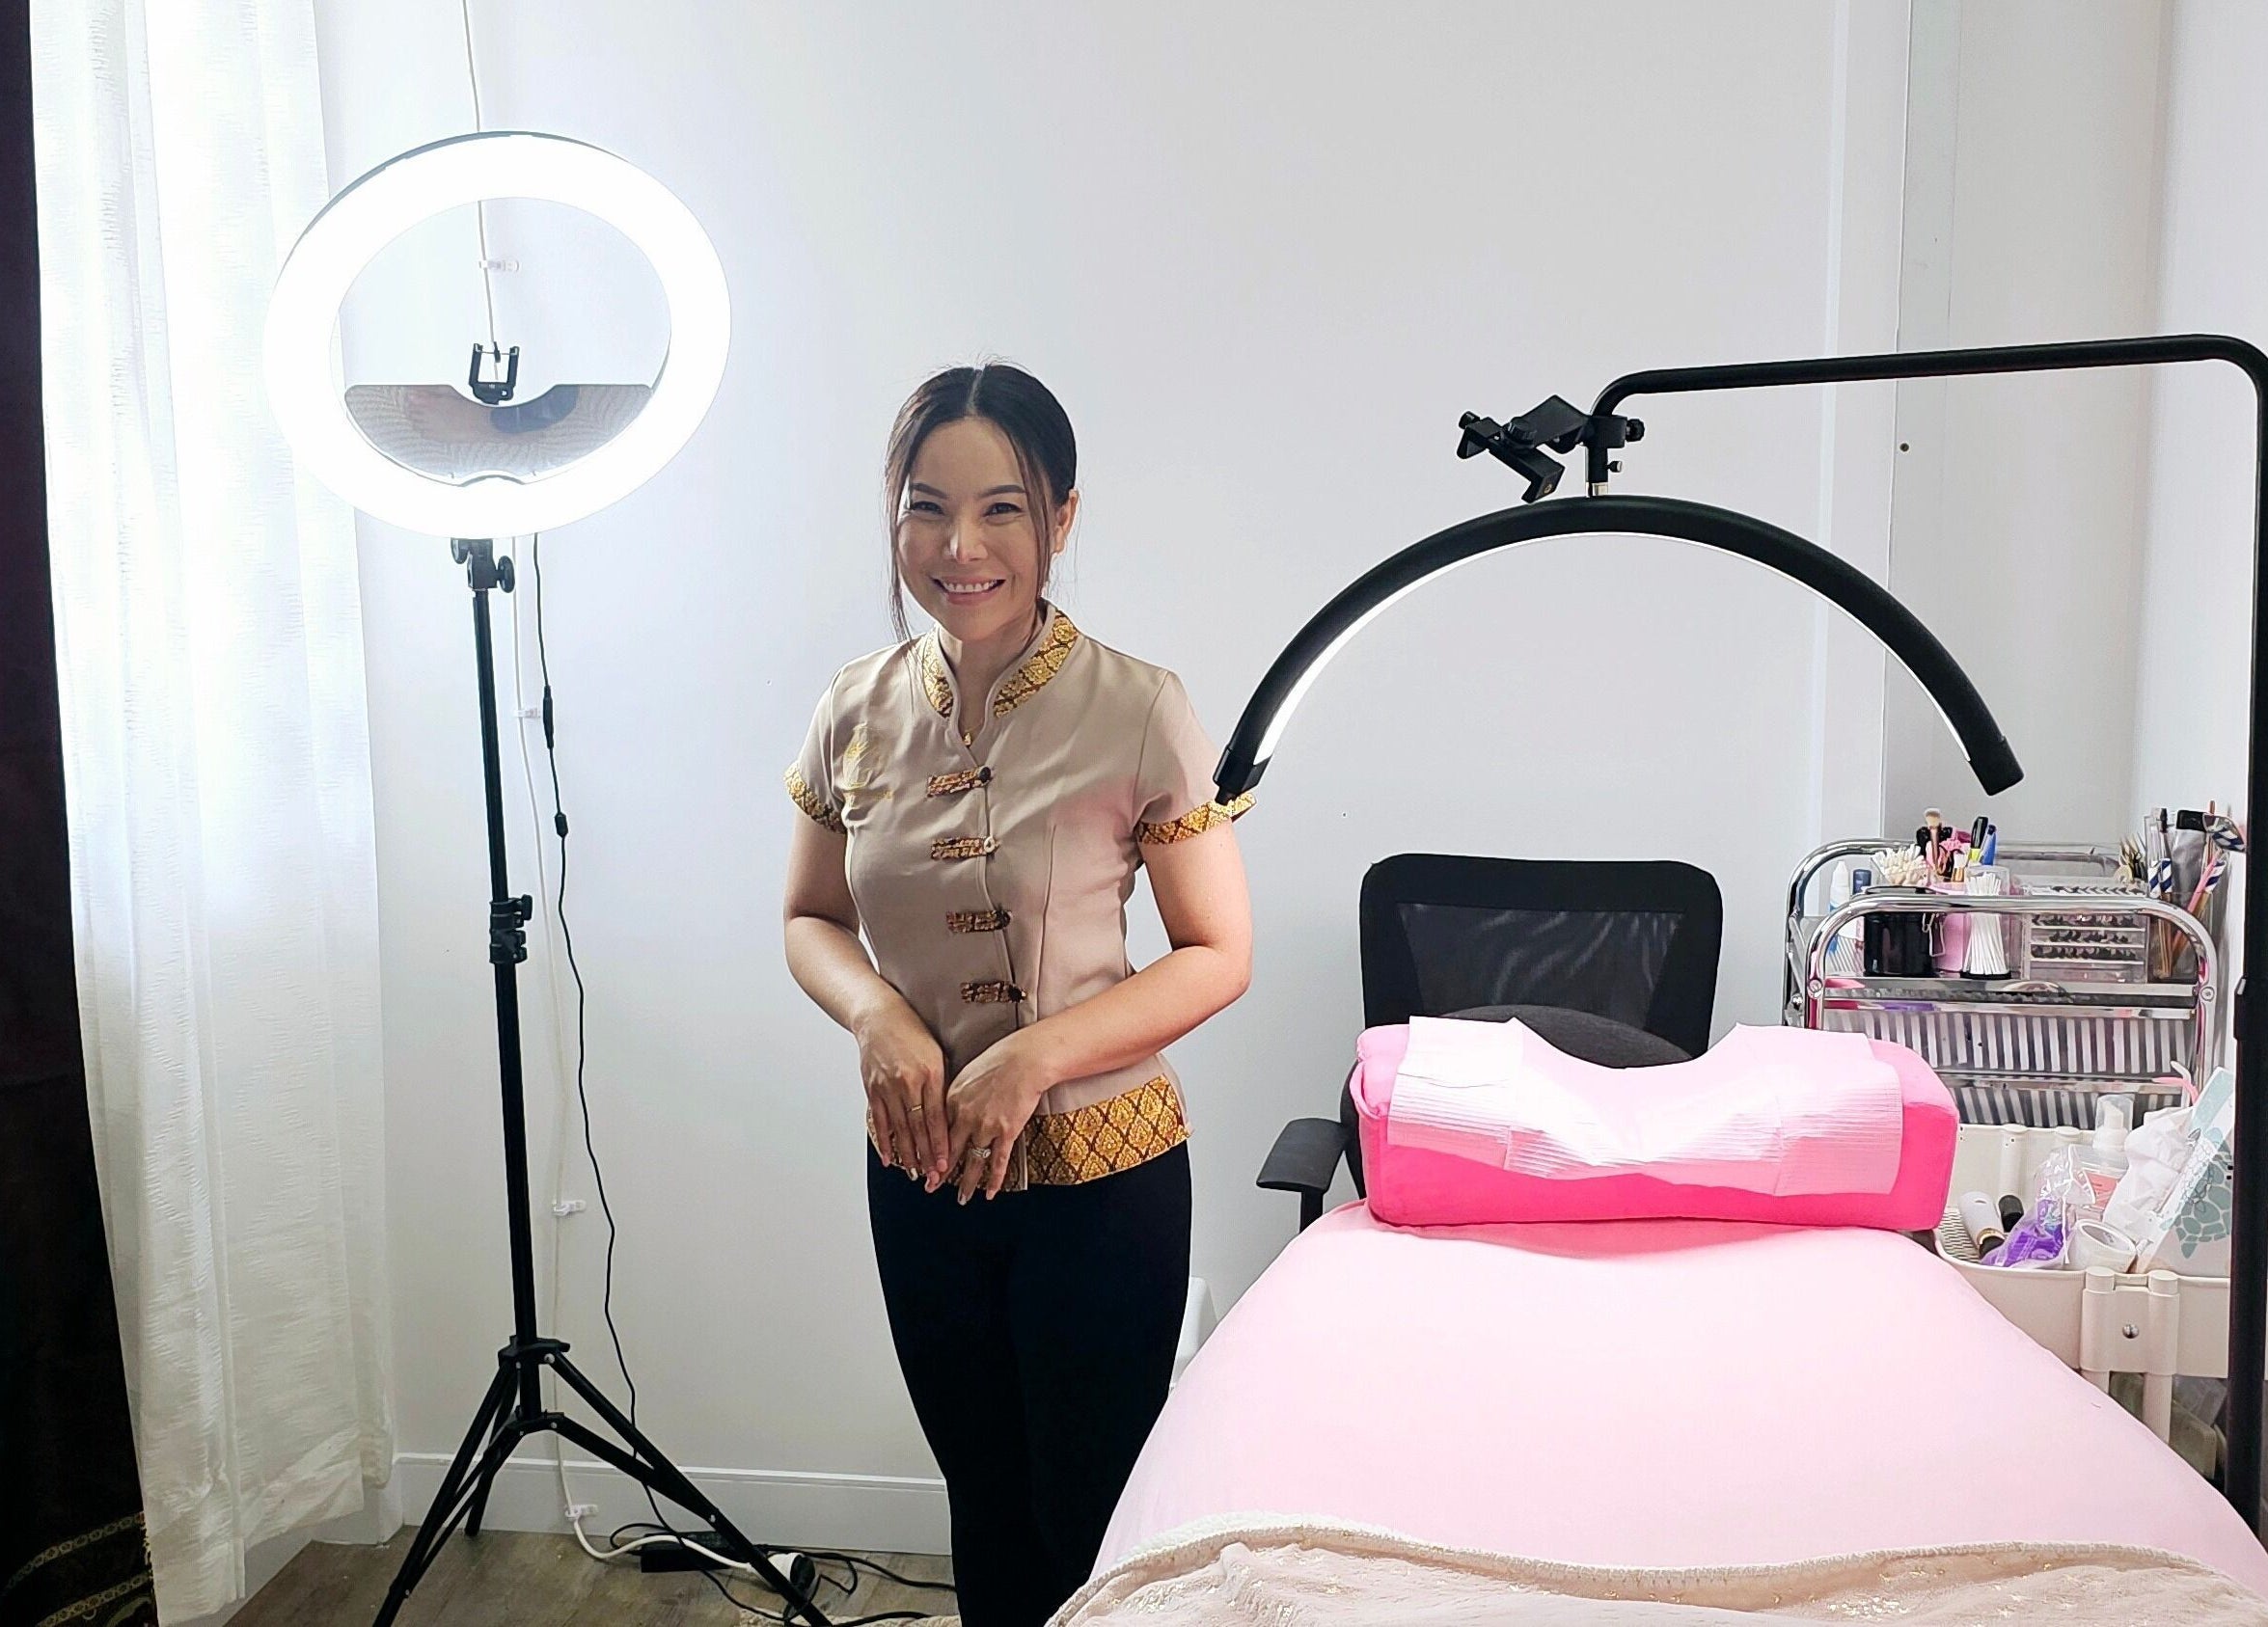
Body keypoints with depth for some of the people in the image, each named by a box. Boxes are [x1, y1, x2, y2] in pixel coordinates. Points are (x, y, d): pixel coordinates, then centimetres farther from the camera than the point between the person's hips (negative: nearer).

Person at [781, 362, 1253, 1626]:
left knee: (1094, 1521, 14)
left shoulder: (1141, 712, -16)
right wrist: (879, 1014, -14)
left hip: (1102, 1171, -4)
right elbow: (812, 921, 7)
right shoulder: (859, 709, -3)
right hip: (919, 1170, 4)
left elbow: (1220, 956, -11)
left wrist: (1034, 1054, -23)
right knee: (982, 1497, 23)